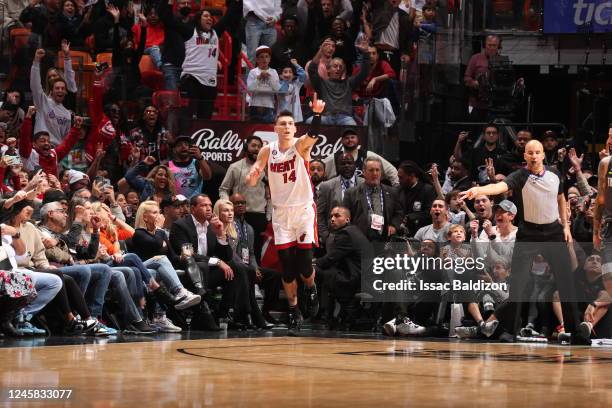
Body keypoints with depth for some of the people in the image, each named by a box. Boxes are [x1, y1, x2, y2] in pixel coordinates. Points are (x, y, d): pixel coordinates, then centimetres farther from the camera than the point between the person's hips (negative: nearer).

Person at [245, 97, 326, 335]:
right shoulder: (267, 151, 2)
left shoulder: (301, 146, -7)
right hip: (281, 213, 3)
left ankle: (311, 290, 26)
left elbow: (313, 134, -29)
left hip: (304, 210, -2)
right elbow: (251, 182, 3)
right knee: (287, 267, 1)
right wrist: (252, 176, -22)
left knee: (305, 263, -7)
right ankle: (294, 313, 11)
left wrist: (317, 114, -48)